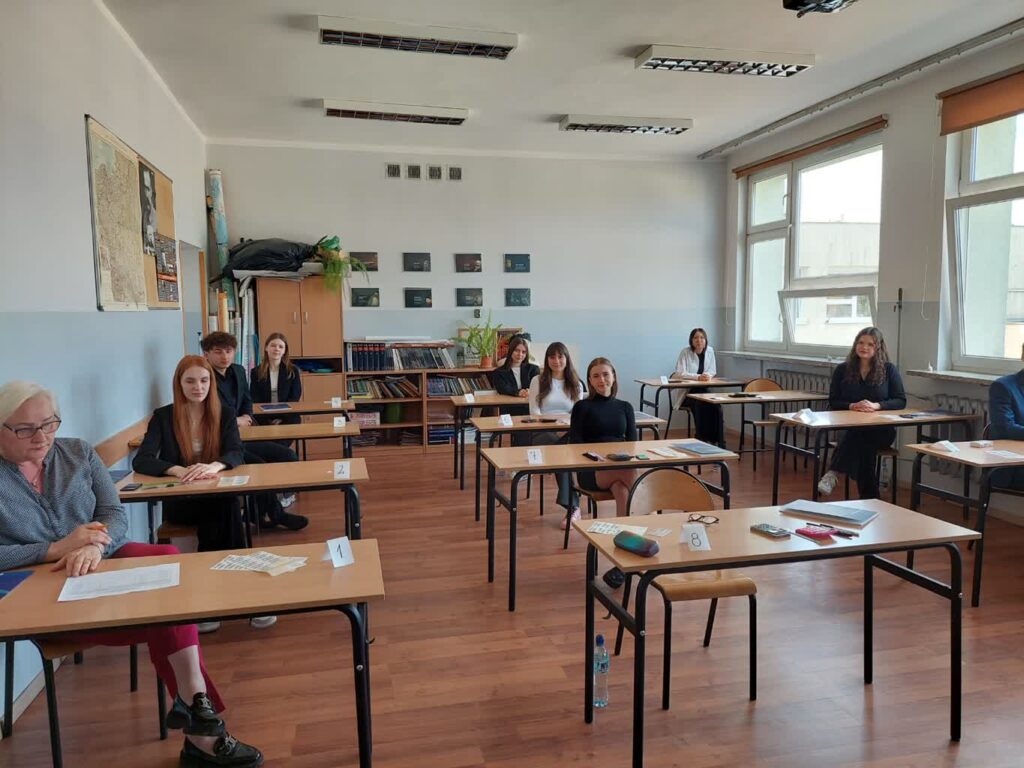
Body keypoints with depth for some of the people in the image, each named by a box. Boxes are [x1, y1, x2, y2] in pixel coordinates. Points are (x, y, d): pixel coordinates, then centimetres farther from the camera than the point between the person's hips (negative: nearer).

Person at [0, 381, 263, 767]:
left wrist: (95, 547, -23)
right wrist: (58, 549, -20)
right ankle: (195, 706, -15)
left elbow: (116, 515, -1)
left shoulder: (78, 454, 6)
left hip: (102, 563, 4)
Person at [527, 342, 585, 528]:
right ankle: (573, 506, -37)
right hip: (543, 433, -1)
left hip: (569, 433, 2)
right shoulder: (538, 381, 11)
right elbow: (534, 412, 2)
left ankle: (570, 507, -37)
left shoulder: (576, 384, 19)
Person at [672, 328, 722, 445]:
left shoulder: (710, 351, 4)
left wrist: (708, 375, -15)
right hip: (686, 391, -4)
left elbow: (713, 371, 9)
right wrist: (697, 377, -28)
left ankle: (715, 439, -13)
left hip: (703, 390, 4)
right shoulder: (685, 352, -9)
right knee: (701, 405, -32)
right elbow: (679, 373, -16)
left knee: (716, 405, -24)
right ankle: (702, 438, -19)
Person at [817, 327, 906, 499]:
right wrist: (851, 406, -16)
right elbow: (833, 402, 6)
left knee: (856, 434, -37)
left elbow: (901, 401, 0)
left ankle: (833, 474, -46)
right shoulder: (842, 370, 10)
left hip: (881, 430, -2)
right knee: (863, 446, -34)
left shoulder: (889, 370, 6)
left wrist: (876, 406, -19)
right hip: (849, 426, 2)